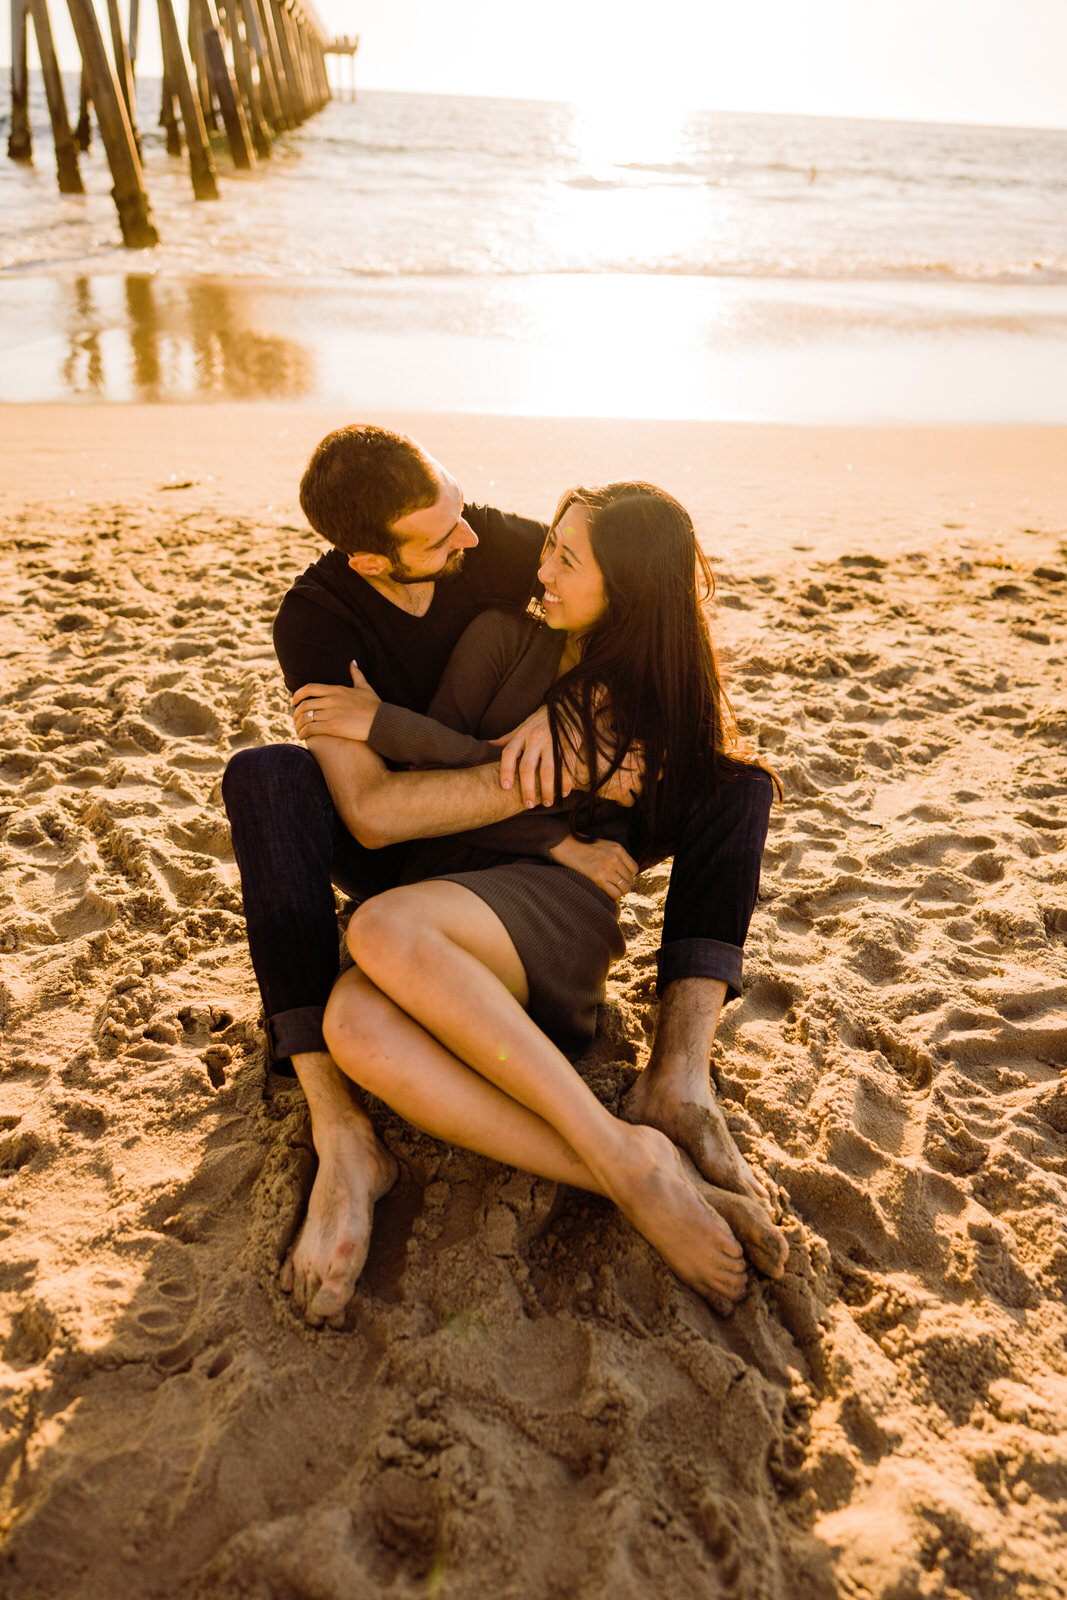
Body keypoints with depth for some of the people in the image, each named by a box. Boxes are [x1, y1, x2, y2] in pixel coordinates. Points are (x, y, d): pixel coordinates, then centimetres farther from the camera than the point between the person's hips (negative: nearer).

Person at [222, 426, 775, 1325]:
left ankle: (678, 1080, -35)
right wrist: (529, 789, -42)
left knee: (739, 777, -17)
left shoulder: (494, 543, -14)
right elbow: (369, 812, -35)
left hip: (528, 839, 3)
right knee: (264, 779, -34)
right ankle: (343, 1140, -41)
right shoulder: (315, 619, -23)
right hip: (406, 856, -2)